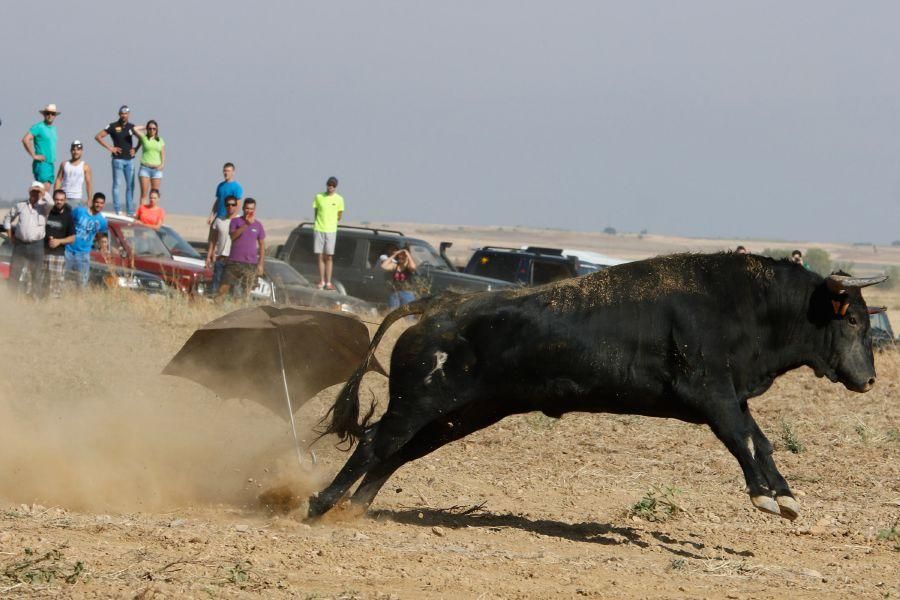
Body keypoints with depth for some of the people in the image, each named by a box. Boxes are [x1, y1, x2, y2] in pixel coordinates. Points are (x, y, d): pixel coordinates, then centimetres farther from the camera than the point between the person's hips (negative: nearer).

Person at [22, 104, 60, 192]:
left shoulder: (53, 128, 17)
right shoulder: (38, 127, -8)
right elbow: (25, 140, -18)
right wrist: (34, 155, -17)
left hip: (50, 164, 8)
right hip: (41, 164, -8)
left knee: (47, 191, 5)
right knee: (44, 189, -17)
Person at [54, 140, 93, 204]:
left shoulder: (85, 167, 2)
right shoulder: (64, 165, 9)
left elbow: (89, 184, 0)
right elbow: (58, 180, 8)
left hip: (77, 198, -2)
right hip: (63, 197, 2)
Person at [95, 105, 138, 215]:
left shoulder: (131, 127, 10)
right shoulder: (113, 126, -1)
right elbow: (98, 137, -2)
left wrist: (135, 149, 7)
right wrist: (109, 147, -8)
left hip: (129, 160, 4)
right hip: (118, 159, -4)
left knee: (130, 185, 6)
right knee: (117, 184, -3)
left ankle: (130, 211, 11)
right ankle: (117, 210, -2)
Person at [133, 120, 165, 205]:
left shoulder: (160, 141, 13)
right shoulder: (144, 138, 5)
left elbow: (163, 154, 11)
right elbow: (135, 129, -8)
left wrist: (162, 164, -6)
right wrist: (144, 127, 8)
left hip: (157, 169, 2)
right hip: (145, 168, -2)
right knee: (144, 194, -6)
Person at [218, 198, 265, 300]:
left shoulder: (258, 225, 10)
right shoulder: (235, 221, 5)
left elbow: (262, 245, 12)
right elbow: (232, 236, -13)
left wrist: (261, 264, 5)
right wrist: (246, 224, -22)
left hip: (250, 264, 1)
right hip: (234, 262, -1)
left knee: (246, 294, -2)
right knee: (223, 289, -6)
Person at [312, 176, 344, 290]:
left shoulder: (339, 199, 1)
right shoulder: (319, 197, 3)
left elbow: (340, 216, 8)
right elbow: (315, 213, 10)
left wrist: (330, 221, 7)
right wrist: (320, 222, 3)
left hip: (331, 230, -1)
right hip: (318, 229, 1)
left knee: (329, 257, -1)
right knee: (320, 256, 3)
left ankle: (328, 282, 2)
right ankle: (322, 281, 9)